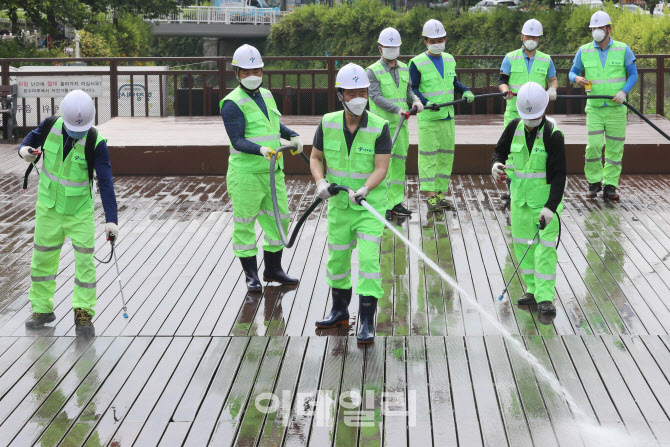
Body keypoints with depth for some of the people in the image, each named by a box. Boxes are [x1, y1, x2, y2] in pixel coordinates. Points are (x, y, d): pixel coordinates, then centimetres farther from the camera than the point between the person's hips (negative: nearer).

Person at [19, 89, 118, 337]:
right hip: (48, 206, 3)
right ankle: (42, 309, 26)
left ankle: (83, 312, 4)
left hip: (80, 210, -3)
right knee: (42, 258, 10)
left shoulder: (96, 143, -21)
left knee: (85, 260, -7)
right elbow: (30, 140, 7)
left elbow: (105, 182, -22)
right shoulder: (50, 127, -12)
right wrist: (24, 150, -18)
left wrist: (111, 219, -30)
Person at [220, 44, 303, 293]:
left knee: (278, 218, 12)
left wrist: (292, 136, 12)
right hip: (246, 173, -7)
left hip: (273, 171, 7)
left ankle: (273, 269, 27)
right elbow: (237, 141, -19)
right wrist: (261, 150, -33)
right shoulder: (233, 104, -12)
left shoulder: (266, 95, 12)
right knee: (244, 224, 1)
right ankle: (251, 274, 12)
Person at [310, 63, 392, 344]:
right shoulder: (328, 124, -4)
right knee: (337, 257, 15)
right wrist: (320, 181, -12)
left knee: (369, 260, -10)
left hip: (370, 205, -4)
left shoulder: (379, 127, -14)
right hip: (338, 204, 4)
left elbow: (381, 169, -16)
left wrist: (364, 189, -33)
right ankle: (339, 311, 35)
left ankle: (366, 322, -4)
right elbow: (316, 158, 7)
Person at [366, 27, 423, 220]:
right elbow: (376, 97, -16)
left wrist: (416, 101, -8)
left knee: (399, 162, 9)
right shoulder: (373, 71, -6)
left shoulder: (404, 69, 13)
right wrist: (397, 109, -26)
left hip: (401, 124, 6)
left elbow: (408, 90, 15)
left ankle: (396, 203, 16)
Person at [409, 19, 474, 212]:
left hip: (448, 116, 6)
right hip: (427, 118, -6)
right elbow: (413, 89, -7)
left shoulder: (449, 60, 13)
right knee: (428, 156, -7)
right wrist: (425, 102, -22)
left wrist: (465, 90, 7)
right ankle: (431, 196, -6)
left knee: (446, 155, 8)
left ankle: (441, 193, 16)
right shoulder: (417, 63, -6)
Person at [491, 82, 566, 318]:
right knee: (522, 243, 11)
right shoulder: (514, 127, 0)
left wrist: (550, 206, -26)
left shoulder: (553, 134, -16)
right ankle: (533, 289, 23)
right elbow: (500, 150, 17)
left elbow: (558, 175, -18)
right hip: (520, 196, 6)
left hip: (546, 198, -6)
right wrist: (497, 163, -9)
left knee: (545, 247, -8)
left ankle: (545, 297, -8)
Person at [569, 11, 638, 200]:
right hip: (594, 108, 0)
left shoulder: (623, 50, 2)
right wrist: (576, 78, -11)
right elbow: (572, 72, 14)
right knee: (593, 145, -10)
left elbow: (633, 74, 6)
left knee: (615, 148, 2)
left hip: (616, 108, 0)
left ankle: (610, 185, 10)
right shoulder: (584, 51, 5)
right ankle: (594, 182, 7)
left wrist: (624, 92, -12)